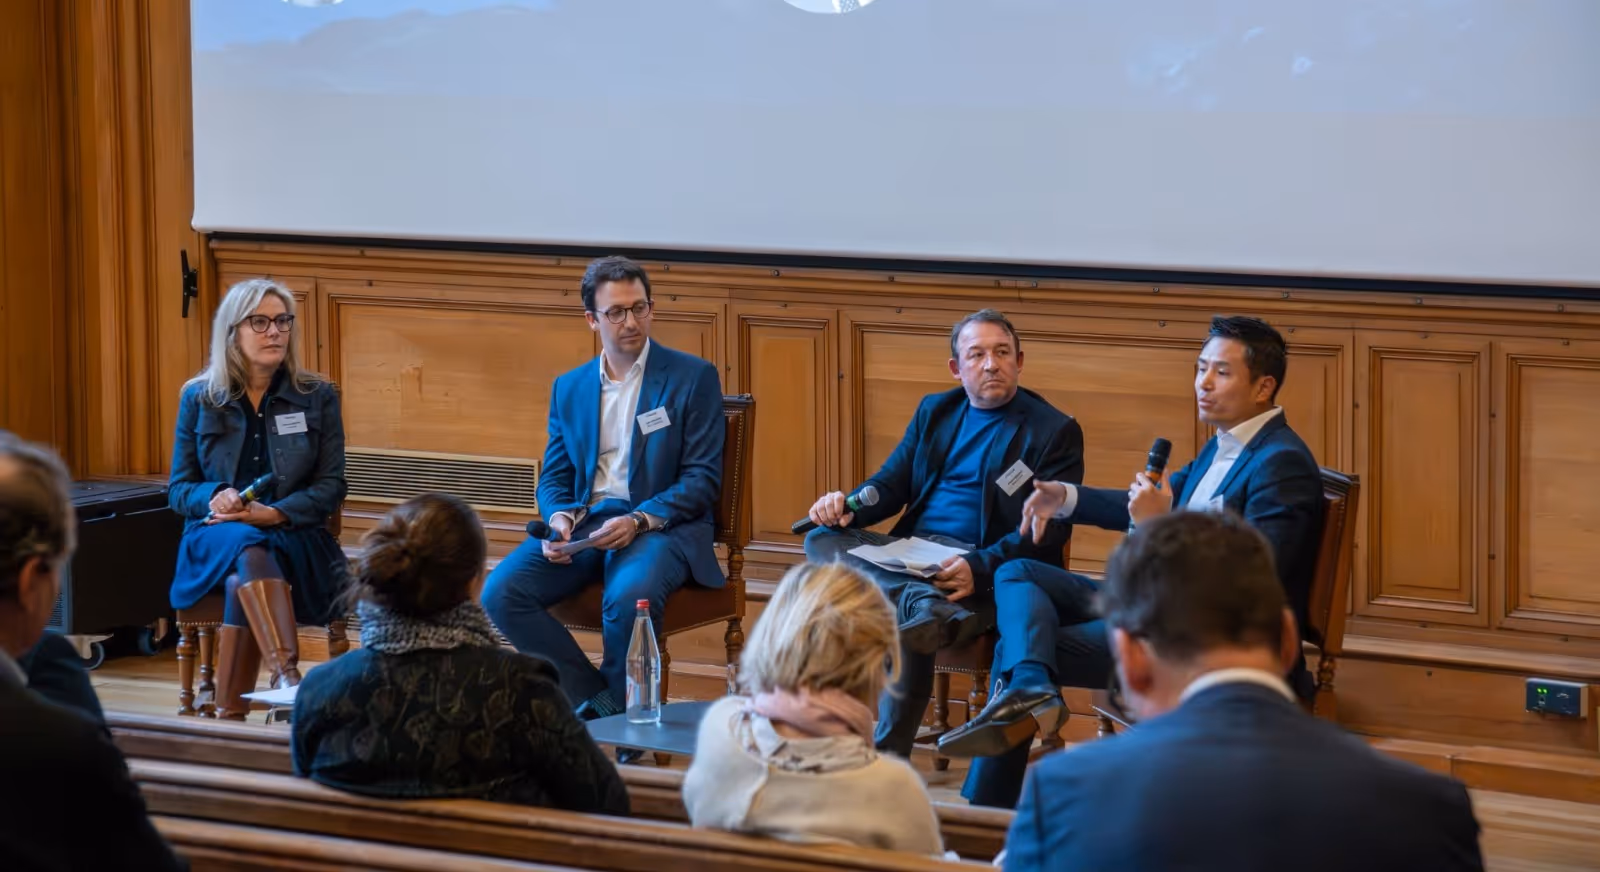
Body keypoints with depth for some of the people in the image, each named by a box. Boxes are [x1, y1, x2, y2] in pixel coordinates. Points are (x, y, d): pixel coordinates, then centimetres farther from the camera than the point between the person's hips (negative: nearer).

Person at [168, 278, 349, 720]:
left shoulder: (318, 396, 7)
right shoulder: (198, 398, 8)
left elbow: (331, 486, 2)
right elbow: (178, 488, 8)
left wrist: (274, 514, -15)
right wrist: (214, 498, -16)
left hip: (294, 537, 0)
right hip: (216, 539, 0)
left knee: (244, 580, -36)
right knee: (249, 548, -38)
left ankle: (230, 714, -38)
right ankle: (289, 678, -56)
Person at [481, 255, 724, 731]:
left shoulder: (693, 377, 2)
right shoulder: (569, 388, 16)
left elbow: (703, 478, -4)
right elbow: (553, 477, 16)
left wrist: (638, 521, -18)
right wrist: (559, 518, -9)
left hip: (662, 525, -4)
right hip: (584, 521, 4)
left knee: (629, 596, -38)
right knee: (501, 593, -22)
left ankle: (622, 714, -10)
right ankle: (596, 698, -9)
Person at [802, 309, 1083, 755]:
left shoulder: (1055, 431, 2)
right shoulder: (934, 412, 20)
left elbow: (1049, 530, -8)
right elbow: (890, 484, 17)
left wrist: (980, 568, -26)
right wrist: (846, 505, -9)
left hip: (985, 570, -6)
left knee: (913, 628, -34)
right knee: (822, 539, -21)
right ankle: (930, 607, -43)